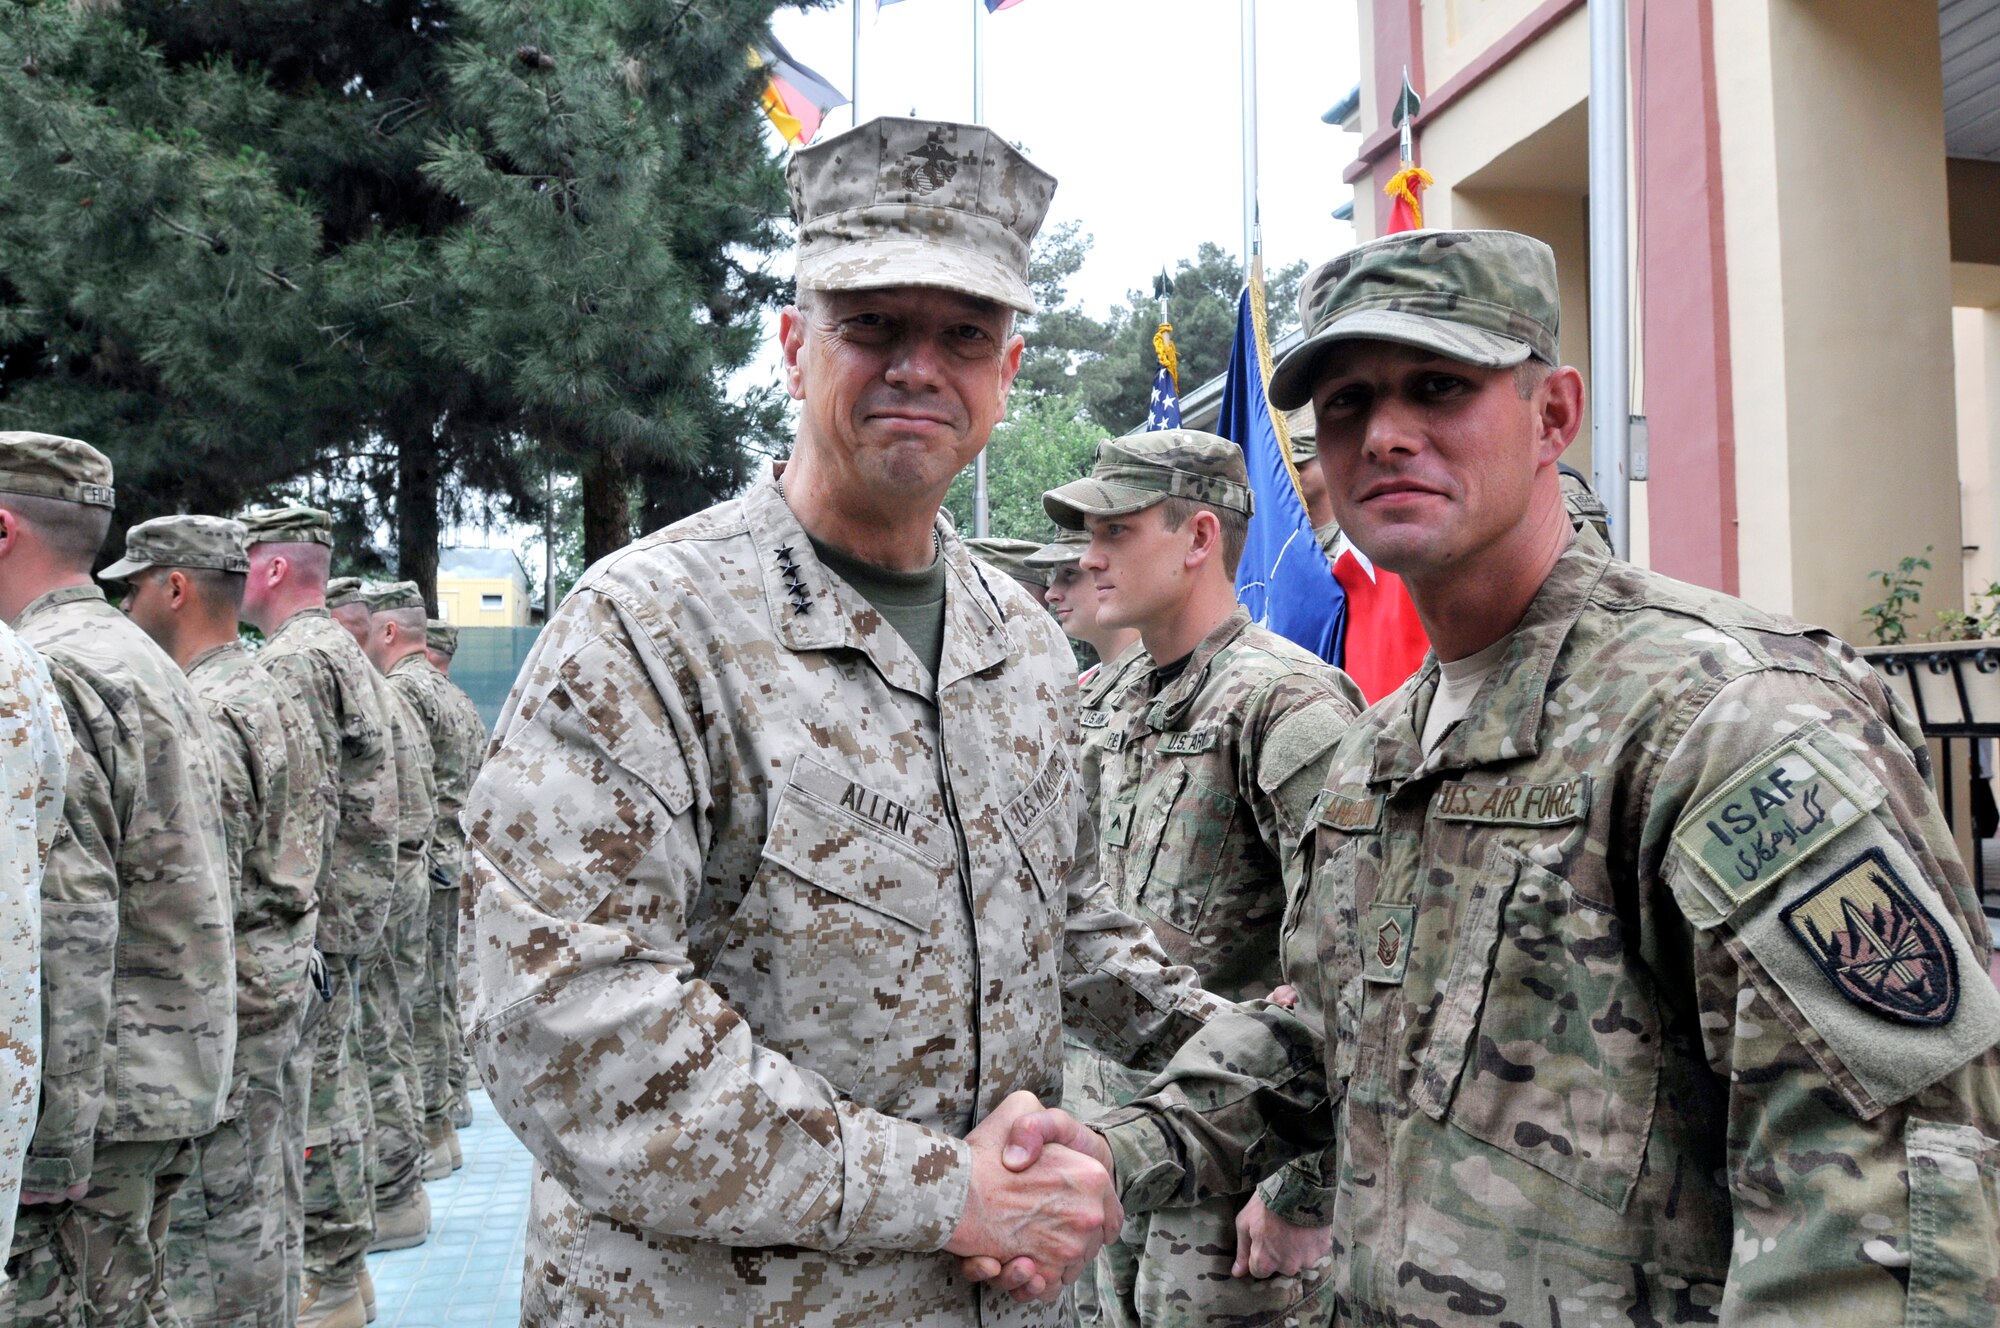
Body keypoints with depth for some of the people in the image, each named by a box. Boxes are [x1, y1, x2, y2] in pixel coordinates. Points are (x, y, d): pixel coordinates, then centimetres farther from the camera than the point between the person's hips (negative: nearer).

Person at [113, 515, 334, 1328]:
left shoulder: (201, 716, -18)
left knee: (215, 1220, -1)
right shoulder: (279, 702, 14)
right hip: (286, 987, 10)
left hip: (222, 1010, -10)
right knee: (269, 1202, 17)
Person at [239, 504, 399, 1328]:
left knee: (309, 1091, -3)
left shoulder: (292, 662, -15)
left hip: (307, 918, -10)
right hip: (350, 913, 10)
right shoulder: (347, 655, 18)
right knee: (335, 1082, 16)